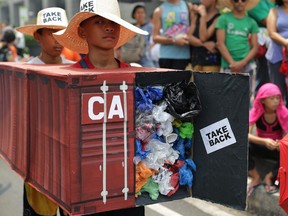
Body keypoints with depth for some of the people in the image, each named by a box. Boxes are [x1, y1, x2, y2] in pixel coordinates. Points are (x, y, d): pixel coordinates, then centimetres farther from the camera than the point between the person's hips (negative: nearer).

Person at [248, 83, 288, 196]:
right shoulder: (256, 112, -16)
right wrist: (264, 141, -43)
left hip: (277, 149, 0)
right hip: (261, 147, 0)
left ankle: (269, 177, -7)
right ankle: (256, 178, -9)